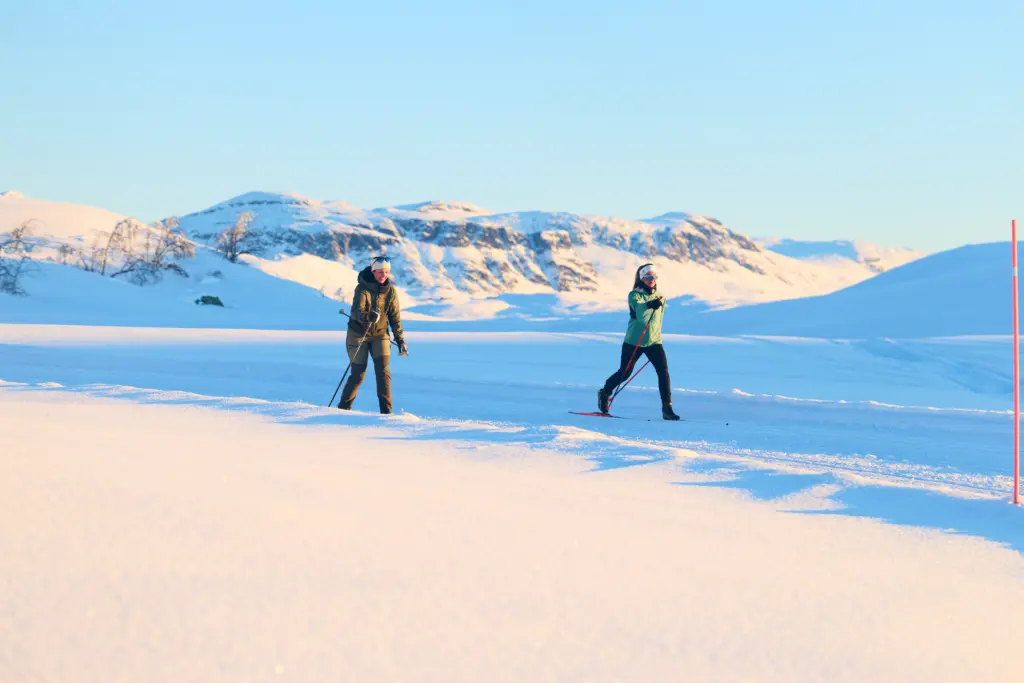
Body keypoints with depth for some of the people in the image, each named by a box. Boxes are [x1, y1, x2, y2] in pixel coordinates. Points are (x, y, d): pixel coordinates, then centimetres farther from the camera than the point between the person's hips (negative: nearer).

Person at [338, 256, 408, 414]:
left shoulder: (390, 290, -3)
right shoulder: (363, 288, -15)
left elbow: (395, 316, 3)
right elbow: (357, 310, -28)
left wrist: (400, 340, 0)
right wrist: (367, 316, -50)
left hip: (380, 334, 3)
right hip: (358, 334, -3)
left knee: (383, 372, -12)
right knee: (358, 374, 0)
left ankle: (386, 411, -10)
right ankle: (343, 407, 19)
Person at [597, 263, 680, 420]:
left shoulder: (660, 298, 8)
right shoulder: (634, 295, -7)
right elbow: (640, 312, -27)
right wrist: (649, 305, -46)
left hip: (654, 342, 4)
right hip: (634, 341, -3)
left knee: (663, 372, -13)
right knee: (625, 372, 6)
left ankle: (667, 408, -10)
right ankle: (605, 392, 33)